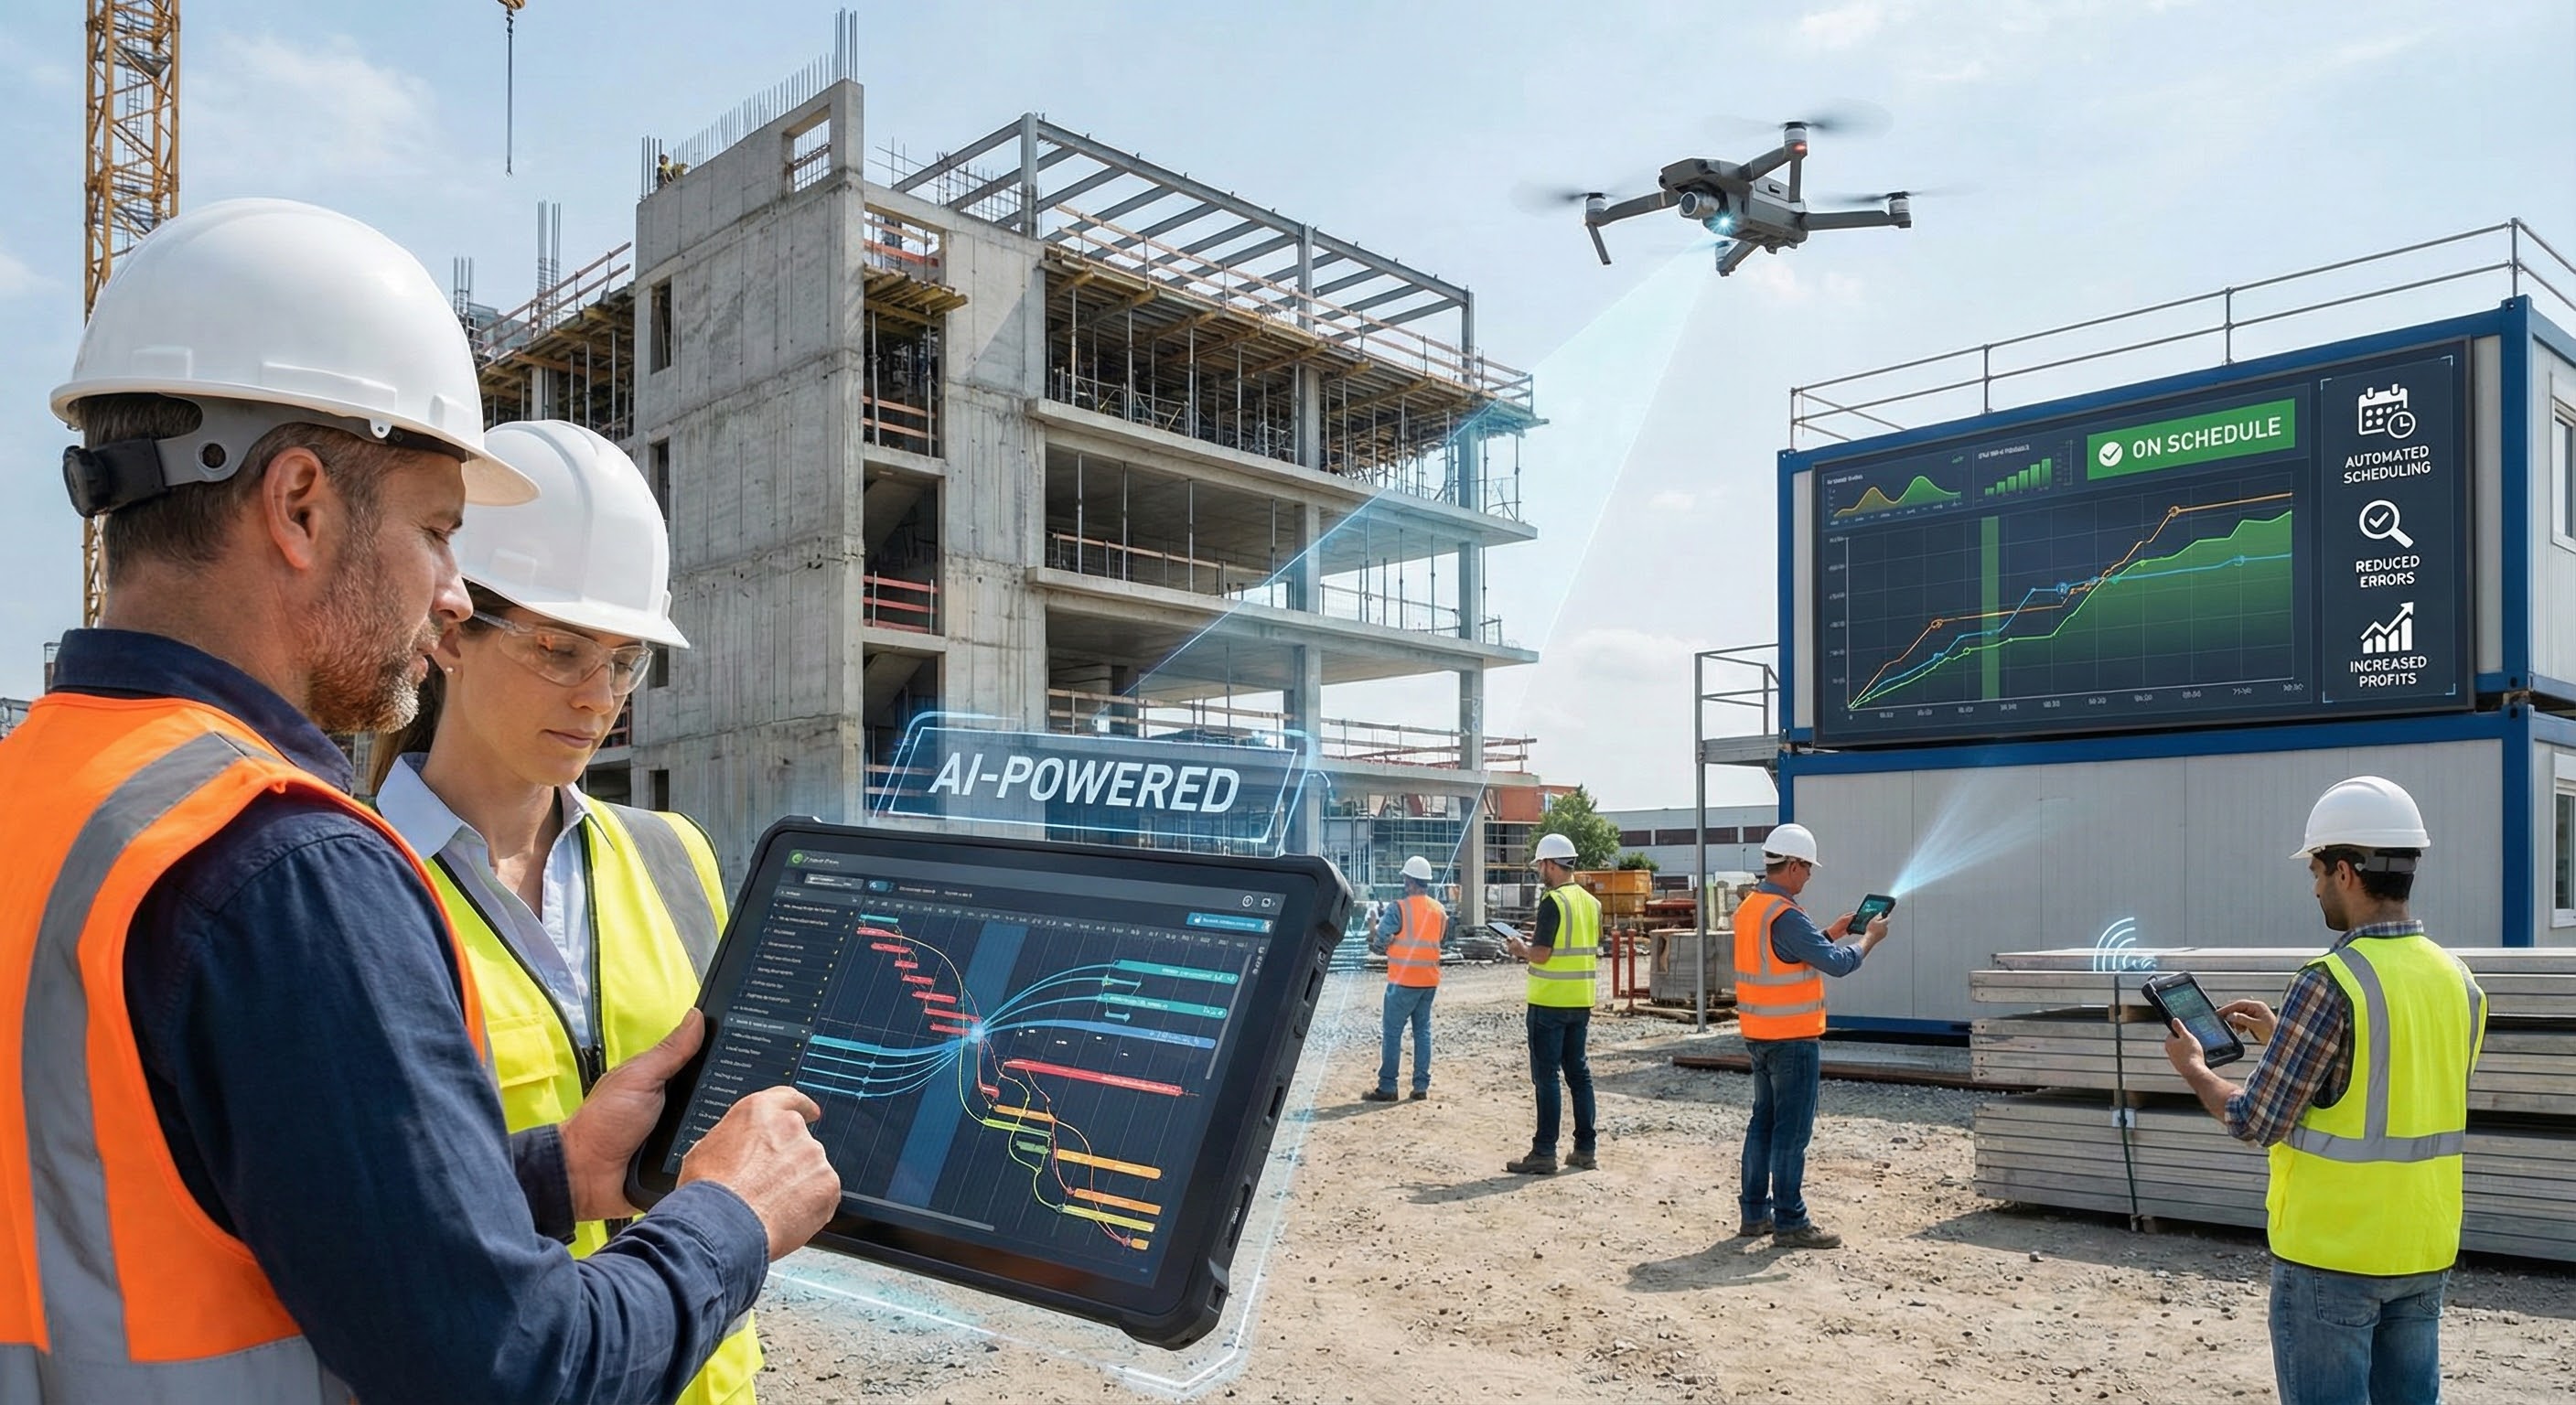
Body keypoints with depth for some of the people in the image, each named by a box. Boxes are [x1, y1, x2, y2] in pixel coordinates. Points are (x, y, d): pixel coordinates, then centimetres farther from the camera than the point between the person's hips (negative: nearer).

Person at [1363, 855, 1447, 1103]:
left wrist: (1374, 932, 8)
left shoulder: (1398, 908, -14)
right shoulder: (1439, 910, 6)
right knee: (1423, 1030, 12)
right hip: (1430, 979, 6)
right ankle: (1421, 1086, 11)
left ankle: (1387, 1087, 1)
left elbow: (1382, 938, -11)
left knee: (1393, 1031, 0)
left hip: (1404, 980, -6)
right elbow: (1442, 938, 14)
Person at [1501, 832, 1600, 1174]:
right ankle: (1585, 1148, 17)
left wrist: (1521, 949, 1)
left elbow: (1541, 954, -20)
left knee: (1546, 1075, -2)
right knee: (1578, 1072, 13)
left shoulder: (1553, 902, -16)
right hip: (1581, 1002, 8)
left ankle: (1544, 1153, 1)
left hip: (1549, 1002, -8)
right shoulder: (1591, 902, 9)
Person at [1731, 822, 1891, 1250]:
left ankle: (1755, 1213, 21)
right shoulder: (1785, 916, -21)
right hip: (1793, 1039, -9)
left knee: (1763, 1123, 15)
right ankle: (1790, 1223, 4)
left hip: (1758, 1036, 9)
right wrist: (1870, 938, -6)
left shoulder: (1749, 907, 9)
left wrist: (1831, 934, 15)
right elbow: (1837, 964, -22)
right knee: (1791, 1132, -2)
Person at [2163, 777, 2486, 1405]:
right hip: (2426, 1251, 7)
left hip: (2332, 1251, -7)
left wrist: (2192, 1067, 2)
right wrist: (2283, 1038, 19)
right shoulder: (2459, 981, 3)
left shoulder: (2329, 983, -20)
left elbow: (2257, 1123, -15)